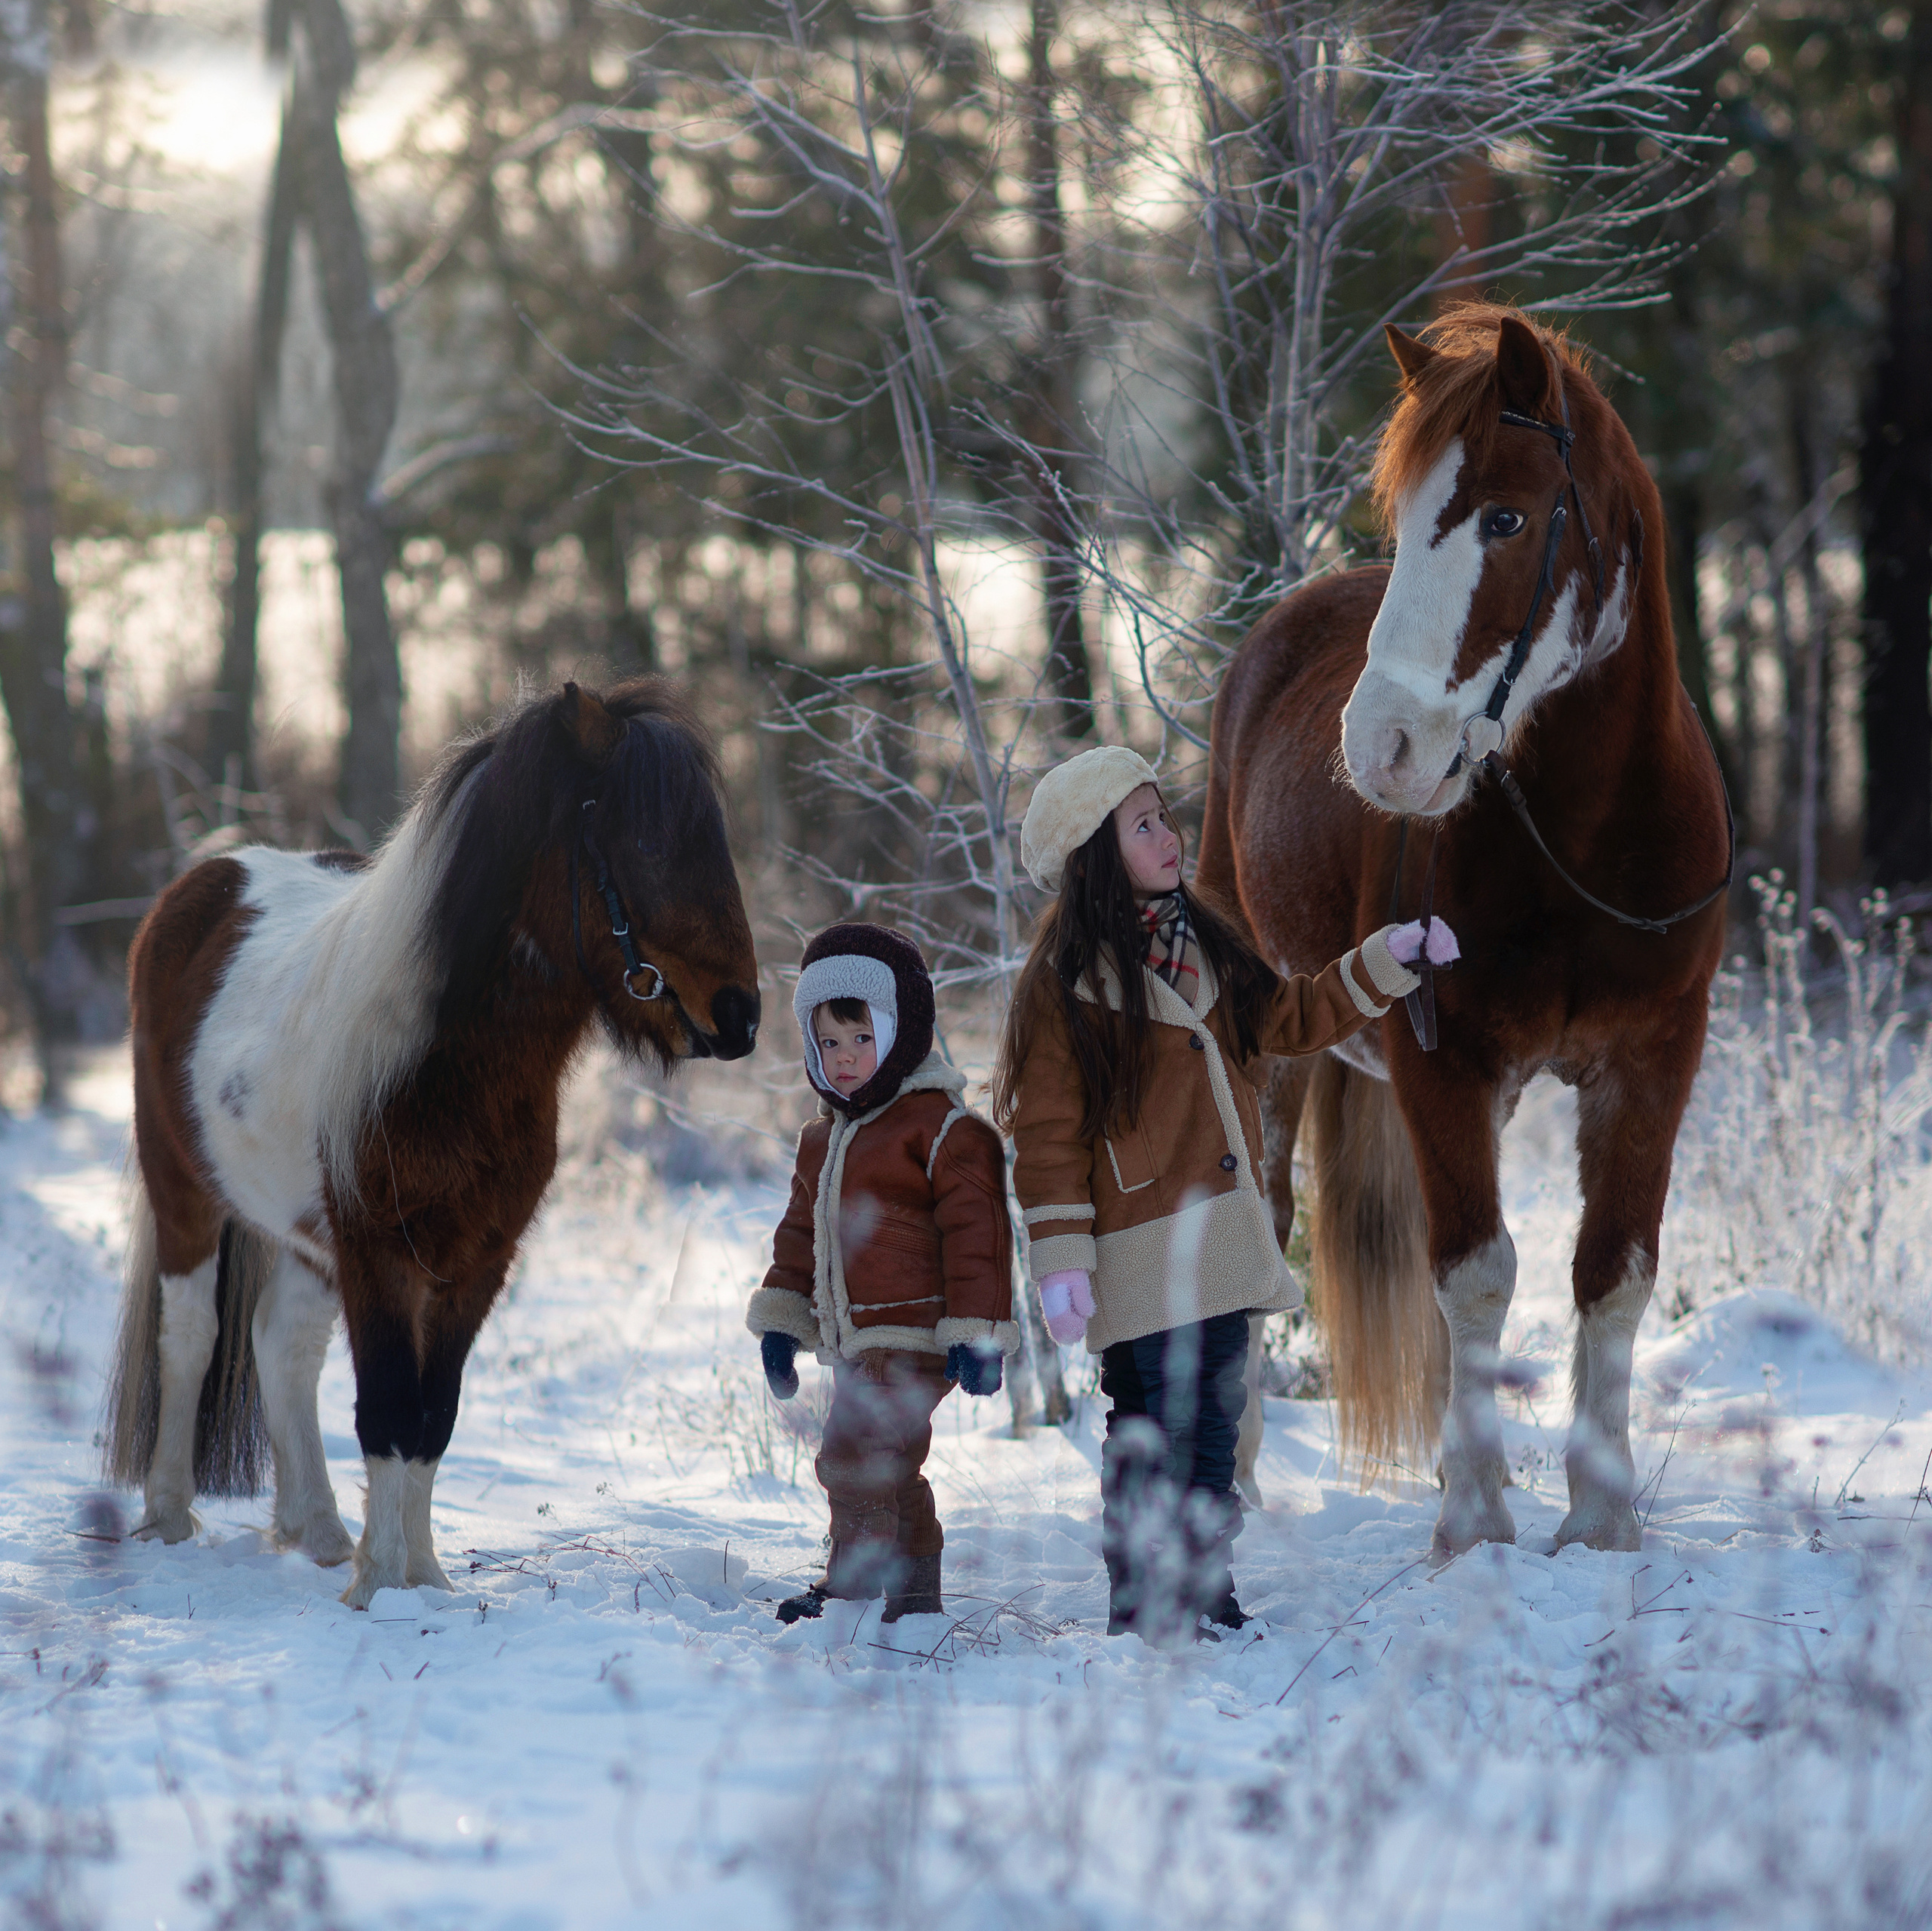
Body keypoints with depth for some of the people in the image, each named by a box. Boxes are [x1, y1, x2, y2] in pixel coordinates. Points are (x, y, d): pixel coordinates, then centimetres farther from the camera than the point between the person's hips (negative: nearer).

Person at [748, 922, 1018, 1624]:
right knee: (892, 1474, 13)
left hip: (913, 1337, -9)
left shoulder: (941, 1127, -9)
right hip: (854, 1342, 9)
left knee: (853, 1457, -17)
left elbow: (976, 1230, -13)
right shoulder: (823, 1138, 17)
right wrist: (780, 1321, 21)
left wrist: (976, 1331, -17)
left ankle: (851, 1585, -11)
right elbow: (800, 1231, 26)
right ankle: (915, 1601, 20)